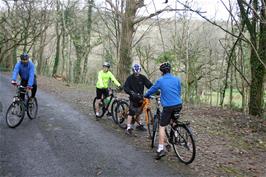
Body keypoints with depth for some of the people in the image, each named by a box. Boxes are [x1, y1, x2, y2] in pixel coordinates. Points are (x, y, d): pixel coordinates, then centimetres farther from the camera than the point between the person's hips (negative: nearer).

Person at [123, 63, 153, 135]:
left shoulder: (142, 77, -2)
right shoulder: (130, 78, -9)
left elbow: (149, 85, -10)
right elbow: (125, 88, -16)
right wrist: (131, 92, -32)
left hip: (140, 98, 3)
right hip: (133, 98, -3)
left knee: (138, 112, 15)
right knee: (131, 112, -11)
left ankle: (139, 125, 33)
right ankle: (128, 128, -9)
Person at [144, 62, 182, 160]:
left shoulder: (160, 81, -1)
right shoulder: (177, 79, 8)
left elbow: (152, 90, 13)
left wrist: (145, 96, 32)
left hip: (168, 106, -4)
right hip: (178, 105, 5)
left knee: (162, 126, 1)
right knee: (174, 120, 34)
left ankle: (161, 149, -5)